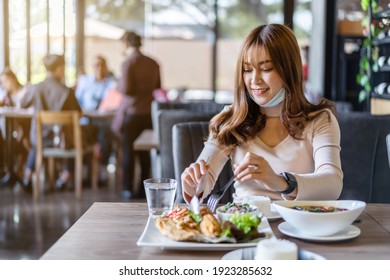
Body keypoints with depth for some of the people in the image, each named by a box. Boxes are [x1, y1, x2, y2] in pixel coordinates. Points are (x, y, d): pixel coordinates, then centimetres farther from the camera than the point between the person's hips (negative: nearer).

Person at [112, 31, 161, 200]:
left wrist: (119, 85, 2)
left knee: (128, 150, 3)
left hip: (131, 111, -6)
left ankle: (128, 189, 6)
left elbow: (126, 89, -18)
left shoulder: (128, 63, -13)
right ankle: (143, 188, 18)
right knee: (144, 151, 12)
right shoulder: (153, 63, 6)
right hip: (148, 111, 6)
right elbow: (157, 86, 13)